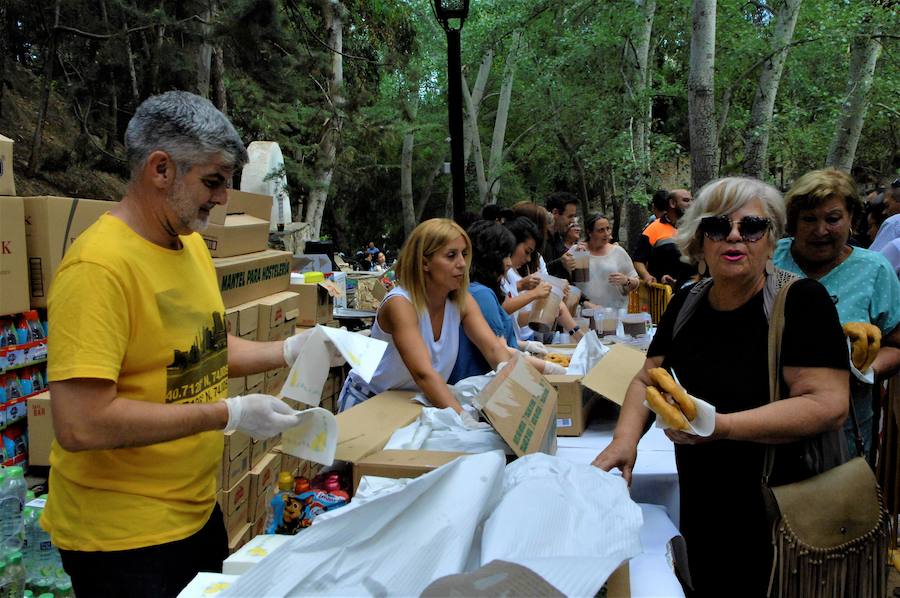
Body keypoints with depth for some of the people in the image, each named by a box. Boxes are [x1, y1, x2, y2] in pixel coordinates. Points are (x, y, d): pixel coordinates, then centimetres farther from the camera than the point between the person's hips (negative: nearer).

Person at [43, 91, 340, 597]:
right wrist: (230, 415, -25)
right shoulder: (98, 266, -24)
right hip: (123, 536, -8)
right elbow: (80, 425, -29)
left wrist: (289, 351, -1)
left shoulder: (192, 244, 4)